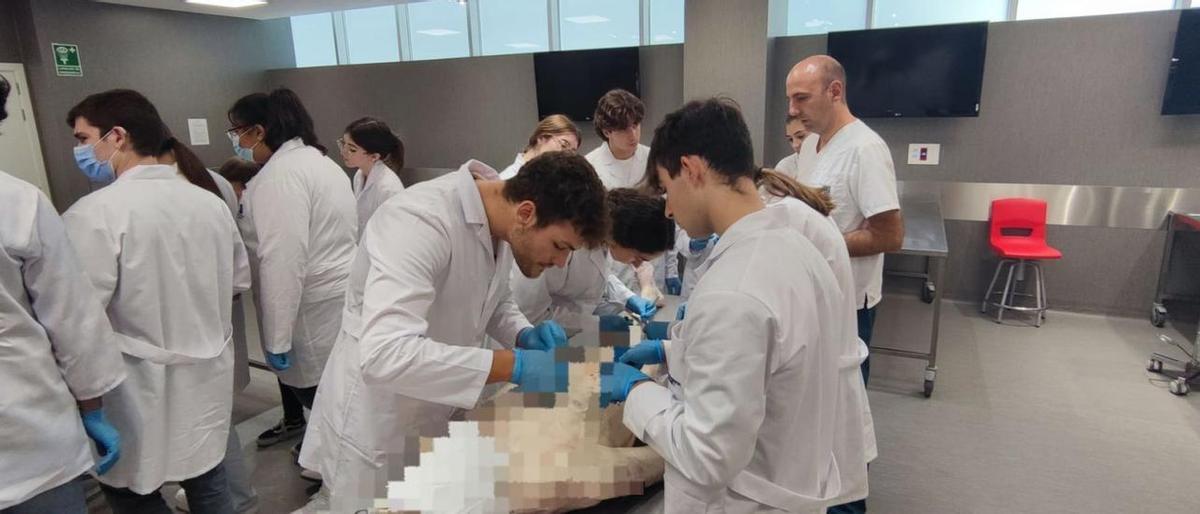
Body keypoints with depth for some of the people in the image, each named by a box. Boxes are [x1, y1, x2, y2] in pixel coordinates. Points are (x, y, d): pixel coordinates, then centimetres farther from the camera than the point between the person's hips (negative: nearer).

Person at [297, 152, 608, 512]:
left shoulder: (500, 219, -7)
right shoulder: (421, 220, -31)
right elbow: (384, 354, -40)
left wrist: (525, 336, -10)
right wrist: (514, 365, -39)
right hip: (376, 428, -7)